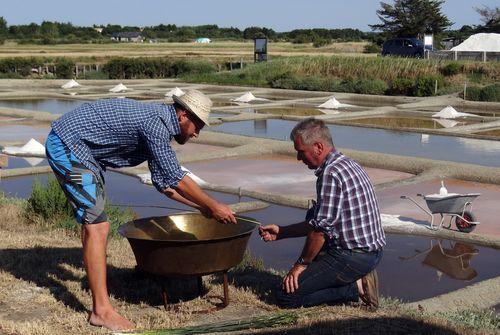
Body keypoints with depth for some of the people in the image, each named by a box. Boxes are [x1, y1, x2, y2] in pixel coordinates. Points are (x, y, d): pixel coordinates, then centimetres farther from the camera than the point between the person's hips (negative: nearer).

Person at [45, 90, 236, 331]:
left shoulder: (161, 123, 10)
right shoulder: (156, 123, -21)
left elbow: (162, 182, 17)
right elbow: (176, 179, -18)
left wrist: (202, 207, 17)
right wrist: (213, 205, -8)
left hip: (84, 151, 11)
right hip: (67, 145, -11)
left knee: (93, 221, 23)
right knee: (97, 225, -14)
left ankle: (94, 279, 40)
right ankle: (102, 310, -12)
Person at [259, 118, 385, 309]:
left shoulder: (331, 174, -19)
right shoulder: (346, 164, 13)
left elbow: (321, 228, -19)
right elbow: (320, 221, 20)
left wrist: (301, 264, -6)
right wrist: (280, 233, 18)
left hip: (353, 257, -10)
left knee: (286, 296, -8)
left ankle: (356, 287, -6)